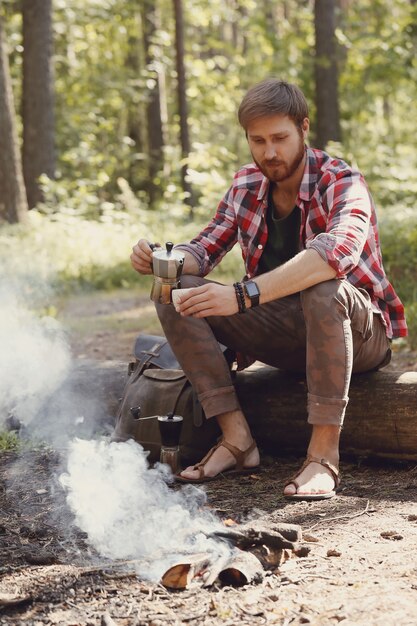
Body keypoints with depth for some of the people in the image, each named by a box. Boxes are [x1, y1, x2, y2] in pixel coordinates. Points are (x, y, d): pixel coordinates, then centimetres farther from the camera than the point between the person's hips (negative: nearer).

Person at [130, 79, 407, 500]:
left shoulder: (341, 183, -19)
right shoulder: (247, 185, 2)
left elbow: (340, 249, -40)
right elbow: (205, 250, 4)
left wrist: (243, 295, -51)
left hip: (359, 332, -6)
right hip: (283, 331, 6)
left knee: (324, 289, -40)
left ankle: (324, 453, -32)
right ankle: (237, 439, -16)